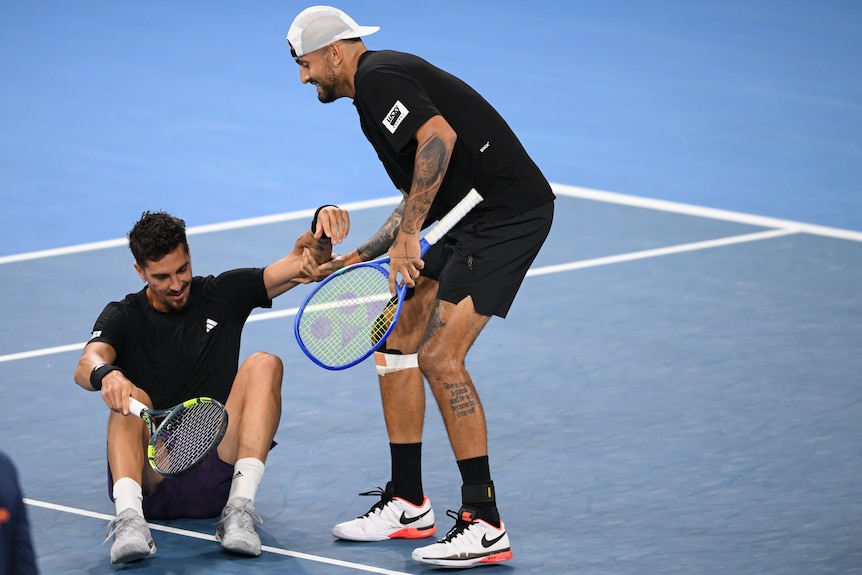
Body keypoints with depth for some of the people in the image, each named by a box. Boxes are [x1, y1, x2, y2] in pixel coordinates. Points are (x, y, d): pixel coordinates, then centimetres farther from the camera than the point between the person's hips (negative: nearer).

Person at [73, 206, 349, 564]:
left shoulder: (222, 296, 11)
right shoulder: (123, 317, 6)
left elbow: (304, 262, 2)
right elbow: (86, 365, -16)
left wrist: (323, 221, -20)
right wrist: (104, 374, -42)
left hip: (214, 475, 1)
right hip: (149, 477, -1)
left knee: (264, 365, -18)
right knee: (131, 396, -30)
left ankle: (239, 508, -33)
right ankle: (129, 516, -51)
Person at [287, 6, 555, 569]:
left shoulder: (377, 78, -10)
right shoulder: (379, 83, 22)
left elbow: (440, 137, -28)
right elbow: (419, 199, 28)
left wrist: (409, 234, -25)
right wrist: (356, 258, 25)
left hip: (508, 211, -11)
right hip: (472, 218, 11)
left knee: (439, 354, -16)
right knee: (397, 339, 13)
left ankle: (486, 526, -14)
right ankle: (408, 504, 20)